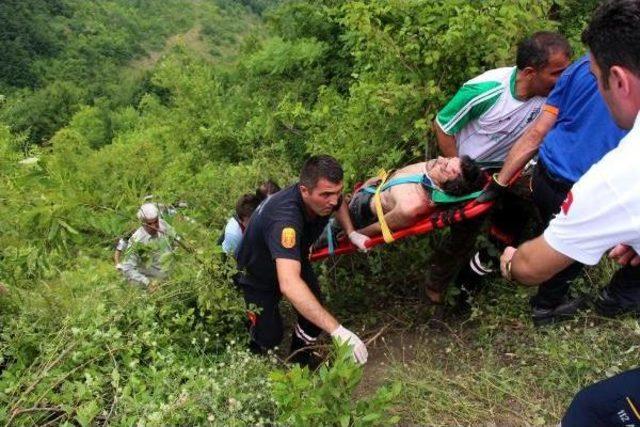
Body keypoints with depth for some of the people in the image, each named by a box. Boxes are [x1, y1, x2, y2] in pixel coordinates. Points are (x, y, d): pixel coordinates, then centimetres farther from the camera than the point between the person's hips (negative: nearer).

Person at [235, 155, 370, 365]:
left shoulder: (324, 198, -23)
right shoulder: (285, 218, -46)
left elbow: (339, 204, 6)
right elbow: (289, 285, -58)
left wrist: (351, 233, -11)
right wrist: (337, 330, -59)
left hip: (294, 259, 6)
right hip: (257, 275, -5)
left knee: (315, 315, -6)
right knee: (270, 337, -4)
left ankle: (300, 361, 25)